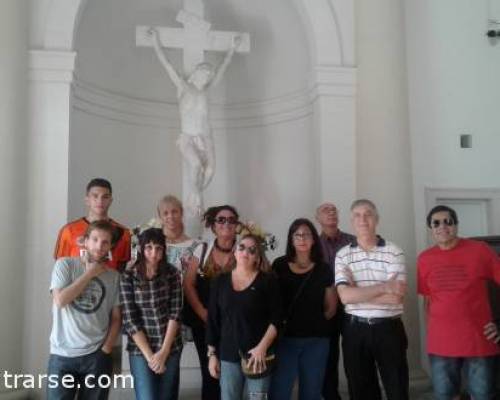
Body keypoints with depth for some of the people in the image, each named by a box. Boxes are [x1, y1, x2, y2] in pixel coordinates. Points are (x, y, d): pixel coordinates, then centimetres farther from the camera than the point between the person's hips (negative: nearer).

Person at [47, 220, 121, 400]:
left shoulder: (114, 276, 6)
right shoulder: (65, 264, 0)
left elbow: (116, 318, 8)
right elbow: (60, 300, -13)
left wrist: (106, 350, -3)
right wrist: (89, 274, -8)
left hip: (97, 356, 2)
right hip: (62, 354, -2)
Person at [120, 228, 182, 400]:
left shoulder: (172, 273, -1)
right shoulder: (128, 277, -7)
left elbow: (175, 313, -4)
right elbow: (130, 320, -9)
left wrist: (164, 351, -10)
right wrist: (149, 355, -11)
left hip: (171, 348, 2)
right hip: (140, 350, -2)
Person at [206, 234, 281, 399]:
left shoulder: (268, 280, 0)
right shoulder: (221, 281, 7)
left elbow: (276, 319, -4)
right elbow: (212, 320, 8)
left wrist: (262, 347, -14)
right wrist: (212, 353, 6)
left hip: (257, 355, -2)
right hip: (227, 356, 2)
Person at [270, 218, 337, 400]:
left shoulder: (324, 270, 4)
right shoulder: (279, 266, 0)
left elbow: (331, 308, 12)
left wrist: (315, 322, 4)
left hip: (316, 340, 2)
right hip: (285, 338, -1)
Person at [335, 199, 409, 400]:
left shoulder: (394, 252, -4)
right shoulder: (342, 255, 0)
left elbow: (396, 297, -14)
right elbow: (345, 296, -12)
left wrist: (357, 293, -12)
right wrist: (384, 287, -15)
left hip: (388, 328, -1)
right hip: (355, 330, 2)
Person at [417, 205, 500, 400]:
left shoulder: (480, 250, -6)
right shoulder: (424, 258, 1)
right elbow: (427, 299, 8)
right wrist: (431, 330, 5)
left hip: (478, 340, -2)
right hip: (440, 343, 2)